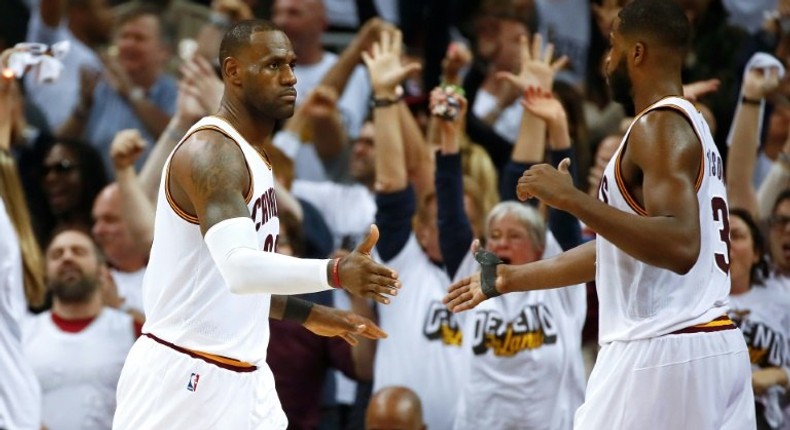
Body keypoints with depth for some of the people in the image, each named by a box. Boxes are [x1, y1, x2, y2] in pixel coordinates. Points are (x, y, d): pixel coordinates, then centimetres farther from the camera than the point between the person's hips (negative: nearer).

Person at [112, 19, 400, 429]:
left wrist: (307, 314, 23)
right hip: (184, 377, -10)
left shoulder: (250, 154, 15)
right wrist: (335, 273, -41)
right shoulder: (211, 152, -17)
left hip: (242, 376, 10)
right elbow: (240, 268, -32)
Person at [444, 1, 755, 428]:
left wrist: (573, 199, -23)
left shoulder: (659, 126, -11)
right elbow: (618, 249, 27)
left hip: (662, 354, -9)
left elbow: (680, 247, -26)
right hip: (719, 348, 9)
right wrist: (510, 278, 33)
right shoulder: (690, 124, 20)